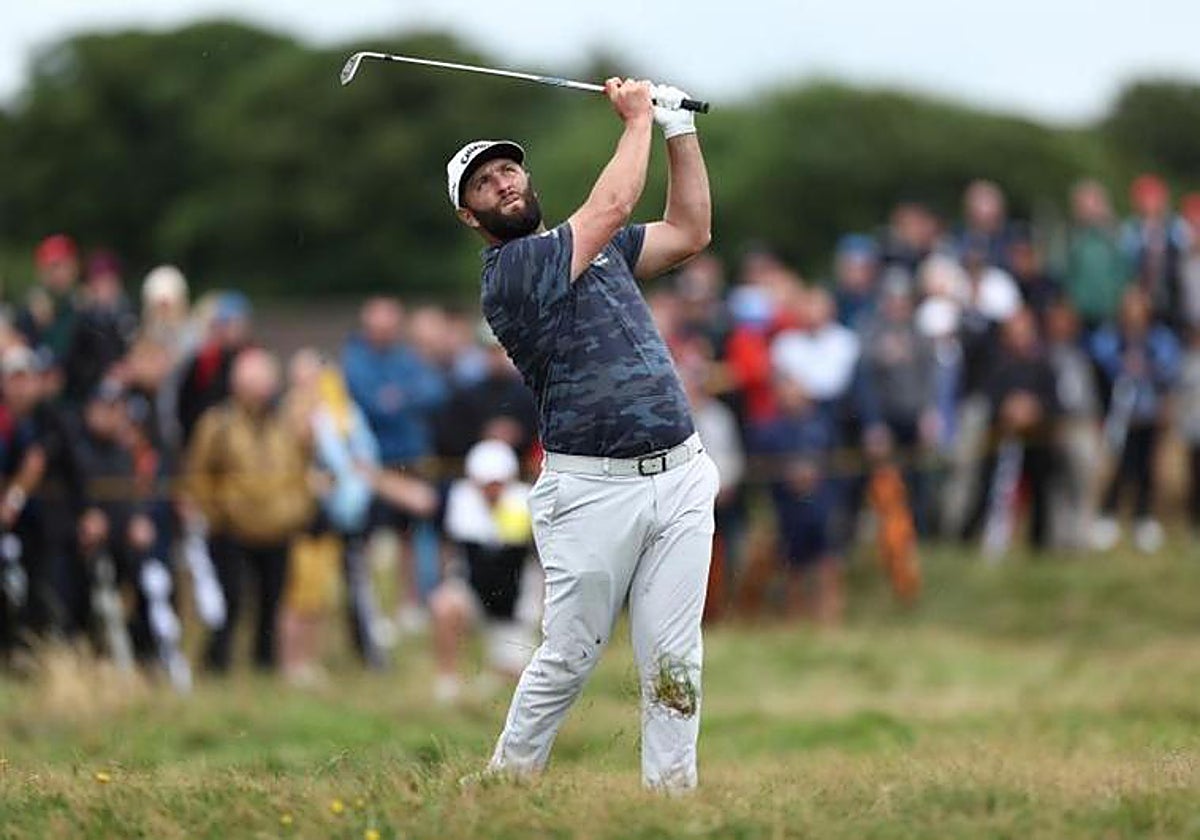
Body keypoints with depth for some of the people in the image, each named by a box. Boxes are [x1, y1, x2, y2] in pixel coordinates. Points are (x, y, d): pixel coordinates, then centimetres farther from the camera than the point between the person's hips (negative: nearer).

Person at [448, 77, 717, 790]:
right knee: (568, 659, -1)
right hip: (592, 489, -6)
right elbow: (614, 204, -12)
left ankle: (673, 797, 2)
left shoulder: (594, 247, 18)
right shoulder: (509, 271, -7)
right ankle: (506, 784, 15)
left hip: (680, 477, 6)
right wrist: (638, 119, 1)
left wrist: (680, 129, 15)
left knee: (674, 663, 1)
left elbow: (690, 231, 22)